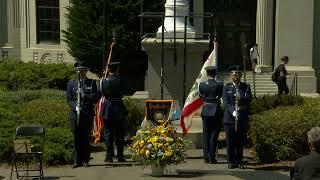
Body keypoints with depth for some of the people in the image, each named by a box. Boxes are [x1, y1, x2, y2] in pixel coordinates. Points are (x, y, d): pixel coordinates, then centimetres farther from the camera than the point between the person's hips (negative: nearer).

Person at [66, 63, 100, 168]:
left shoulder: (92, 83, 8)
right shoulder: (71, 83, 12)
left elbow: (95, 98, -1)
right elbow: (69, 99, 7)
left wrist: (84, 95, -14)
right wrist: (75, 106, -10)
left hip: (88, 114, -1)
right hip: (75, 114, 1)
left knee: (86, 138, 2)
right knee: (76, 138, 0)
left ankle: (85, 160, 10)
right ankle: (77, 161, 6)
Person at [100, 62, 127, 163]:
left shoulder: (104, 81, -5)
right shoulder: (120, 80, -8)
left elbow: (103, 94, 4)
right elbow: (123, 93, 1)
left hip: (108, 110, 0)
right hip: (119, 108, 0)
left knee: (108, 133, 7)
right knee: (120, 134, 8)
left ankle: (109, 156, 5)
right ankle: (120, 156, 10)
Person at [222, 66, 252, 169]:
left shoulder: (246, 87, 11)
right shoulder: (227, 87, 8)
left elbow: (249, 99, 1)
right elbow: (225, 102, -2)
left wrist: (241, 97, -15)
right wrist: (232, 112, -15)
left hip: (242, 118, 1)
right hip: (230, 118, -1)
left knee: (240, 141, 3)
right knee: (230, 141, 0)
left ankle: (239, 162, 12)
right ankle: (231, 162, 8)